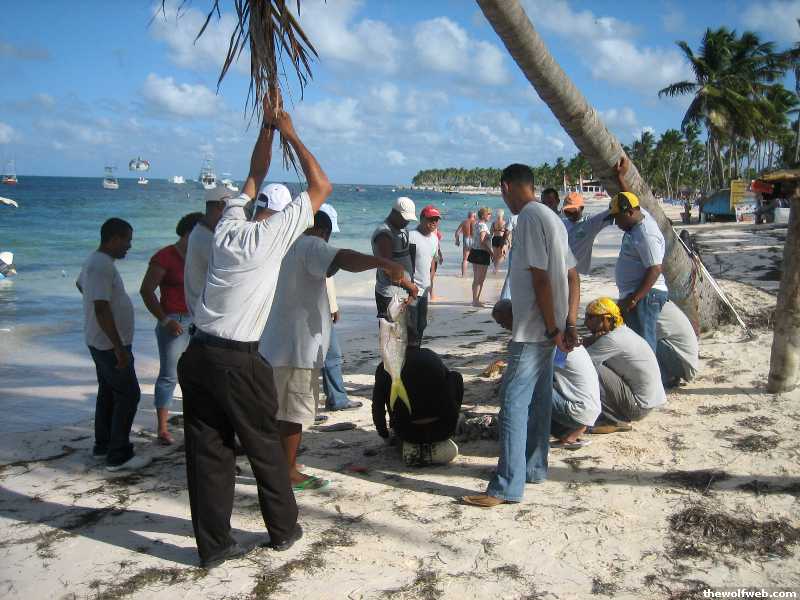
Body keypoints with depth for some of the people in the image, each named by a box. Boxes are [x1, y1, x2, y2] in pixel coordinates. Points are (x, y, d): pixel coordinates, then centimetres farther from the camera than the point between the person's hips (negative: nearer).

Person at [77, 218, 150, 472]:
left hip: (101, 342, 11)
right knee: (128, 395, -6)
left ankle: (102, 445, 29)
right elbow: (101, 309, -29)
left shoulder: (95, 260, 9)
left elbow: (80, 283, 30)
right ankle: (118, 456, -1)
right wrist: (119, 349, -28)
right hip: (110, 344, -11)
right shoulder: (102, 266, -23)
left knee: (108, 392, 18)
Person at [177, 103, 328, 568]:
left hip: (199, 354, 6)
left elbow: (255, 176, 23)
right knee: (266, 448, 11)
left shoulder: (228, 228, 9)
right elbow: (322, 187, -3)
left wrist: (268, 127, 26)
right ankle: (284, 529, 26)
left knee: (208, 451, 8)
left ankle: (214, 544, 15)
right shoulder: (272, 235, -6)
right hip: (238, 361, -5)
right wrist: (289, 133, 5)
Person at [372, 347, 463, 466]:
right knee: (455, 377, 23)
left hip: (408, 433, -1)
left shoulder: (385, 367, 13)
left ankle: (411, 445, 7)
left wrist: (383, 433, 34)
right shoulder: (432, 357, 18)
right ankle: (440, 443, 13)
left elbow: (377, 406, 15)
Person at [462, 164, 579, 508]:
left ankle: (507, 487, -4)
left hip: (533, 330, -10)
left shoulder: (529, 217, -15)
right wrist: (569, 324, 10)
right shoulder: (550, 217, 15)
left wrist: (553, 329, -16)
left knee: (513, 403, -7)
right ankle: (534, 467, 30)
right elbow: (572, 276, 14)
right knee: (538, 399, 17)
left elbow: (540, 278, -20)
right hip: (547, 329, 10)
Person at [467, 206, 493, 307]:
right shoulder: (483, 225, -16)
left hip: (474, 251, 10)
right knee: (480, 279, -3)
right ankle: (476, 300, 0)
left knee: (476, 278, 16)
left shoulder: (477, 224, 13)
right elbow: (482, 241, -24)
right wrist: (491, 253, -20)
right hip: (482, 253, -10)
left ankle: (475, 299, 23)